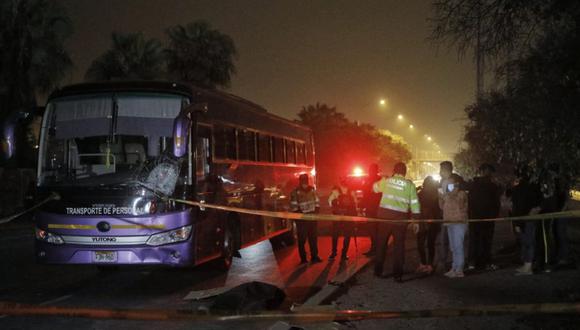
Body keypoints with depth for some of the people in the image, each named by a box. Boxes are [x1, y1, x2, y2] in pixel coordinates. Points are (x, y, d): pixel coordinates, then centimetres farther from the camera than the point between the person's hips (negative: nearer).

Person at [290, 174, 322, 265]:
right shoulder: (295, 192, -9)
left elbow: (317, 202, 12)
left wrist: (316, 211, 0)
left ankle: (314, 256, 20)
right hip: (301, 218, -4)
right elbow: (293, 207, -12)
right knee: (302, 239, 1)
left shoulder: (312, 189, 7)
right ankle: (303, 258, 11)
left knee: (314, 237, 9)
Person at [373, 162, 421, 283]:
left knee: (381, 243, 14)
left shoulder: (386, 181, 4)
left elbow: (375, 188, 24)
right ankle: (397, 274, 6)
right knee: (399, 245, 7)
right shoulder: (409, 184, 1)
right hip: (400, 216, -1)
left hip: (384, 214, 1)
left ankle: (378, 270, 21)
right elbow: (415, 204, 1)